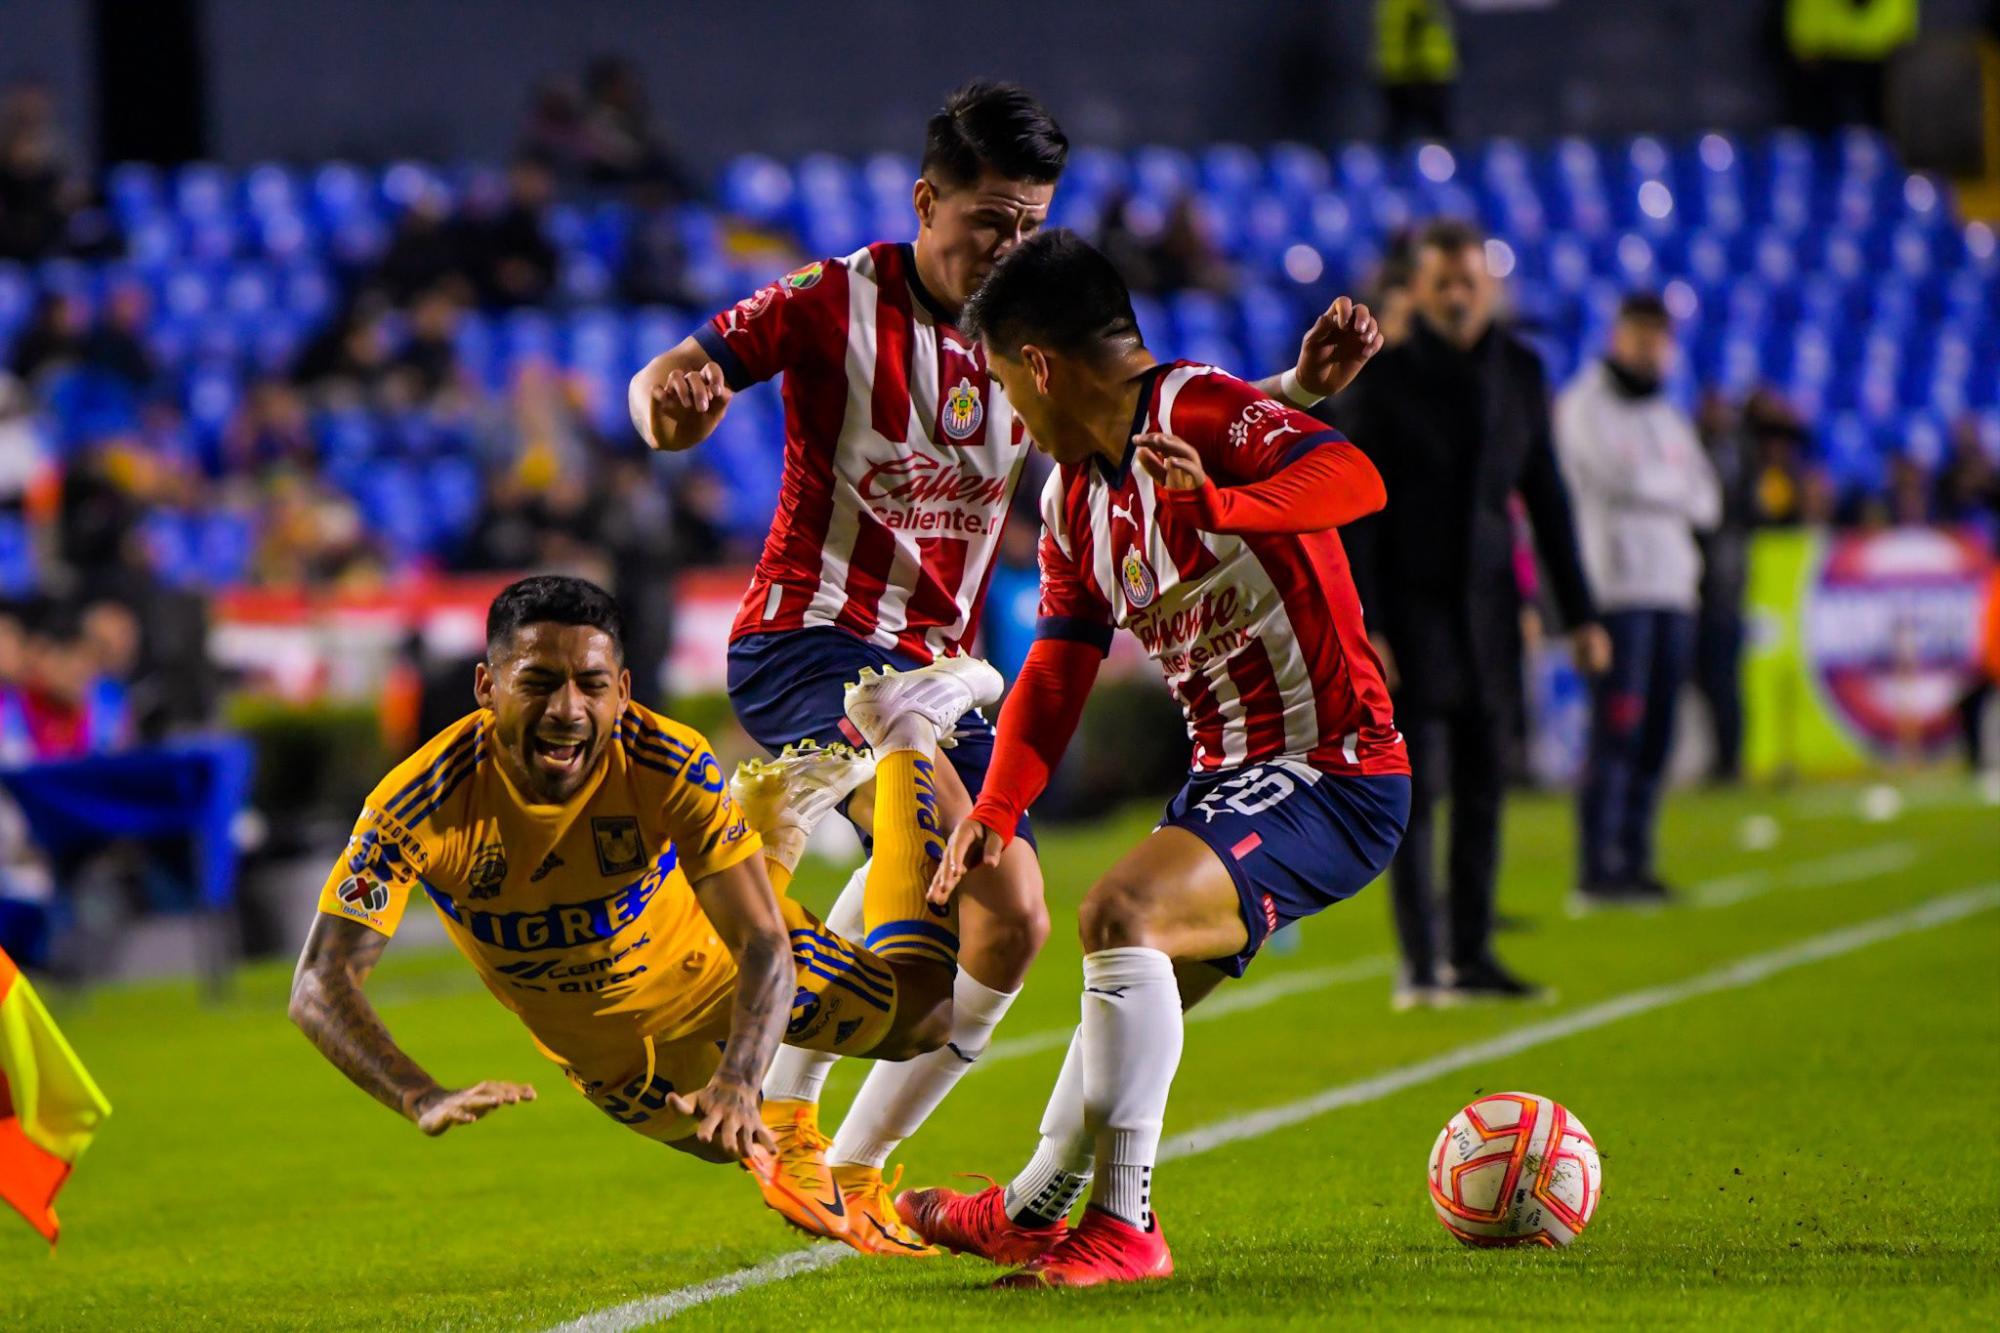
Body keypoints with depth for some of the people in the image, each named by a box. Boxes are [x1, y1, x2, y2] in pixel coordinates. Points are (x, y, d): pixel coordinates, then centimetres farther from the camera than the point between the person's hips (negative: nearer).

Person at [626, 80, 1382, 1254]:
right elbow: (664, 385, -8)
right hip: (809, 642, -6)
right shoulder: (836, 305, -7)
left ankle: (857, 1169, 13)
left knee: (1014, 926, -2)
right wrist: (674, 406, -34)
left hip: (939, 667, 6)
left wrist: (1301, 389, -7)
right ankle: (786, 1099, -21)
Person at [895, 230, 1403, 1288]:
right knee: (1128, 993, 22)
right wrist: (996, 810, 1)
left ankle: (1124, 1227, -24)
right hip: (1231, 778, 10)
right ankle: (1032, 1211, 41)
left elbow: (1354, 479, -34)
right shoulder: (1073, 495, 12)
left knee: (1122, 913, -27)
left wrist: (1224, 506, -51)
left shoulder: (1199, 410, -16)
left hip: (1335, 773, -10)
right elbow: (1057, 671, 15)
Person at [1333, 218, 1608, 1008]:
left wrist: (1579, 612, 11)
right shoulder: (1384, 376, -5)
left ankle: (1471, 957, 11)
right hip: (1412, 608, -4)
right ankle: (1419, 966, -5)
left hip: (1488, 613, 4)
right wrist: (1361, 626, -14)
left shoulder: (1520, 372, 8)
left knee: (1482, 787, 4)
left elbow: (1545, 497, 14)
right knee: (1417, 786, -7)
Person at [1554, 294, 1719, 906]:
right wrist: (1675, 484, 3)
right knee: (1617, 732, -12)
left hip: (1673, 587, 7)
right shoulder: (1585, 405, -2)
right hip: (1617, 586, -7)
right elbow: (1619, 476, -14)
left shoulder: (1668, 416, 21)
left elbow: (1705, 503, 14)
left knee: (1654, 736, 5)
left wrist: (1649, 489, -4)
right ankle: (1597, 869, -11)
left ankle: (1633, 861, 9)